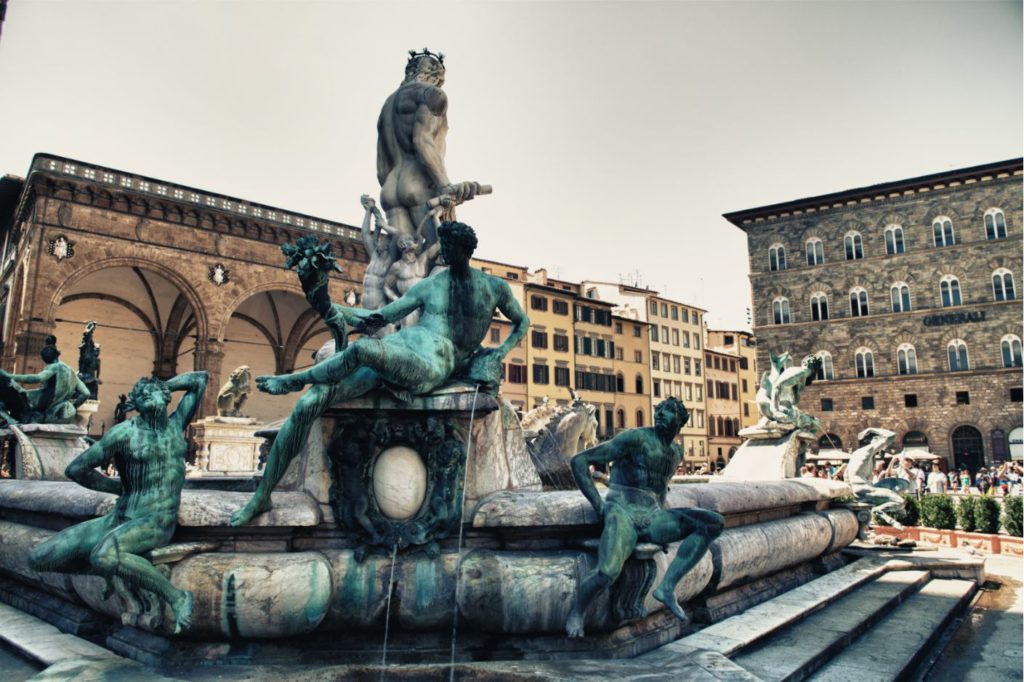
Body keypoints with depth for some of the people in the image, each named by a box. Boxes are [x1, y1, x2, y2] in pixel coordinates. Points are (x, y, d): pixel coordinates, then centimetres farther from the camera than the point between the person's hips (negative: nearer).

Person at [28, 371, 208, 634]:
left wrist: (164, 386, 8)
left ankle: (176, 597, -21)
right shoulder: (125, 432, -2)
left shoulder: (176, 424, 5)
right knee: (38, 558, -6)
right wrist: (120, 487, 7)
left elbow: (200, 379, 10)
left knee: (103, 557, -35)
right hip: (117, 520, 3)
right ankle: (113, 566, 14)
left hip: (156, 525, -3)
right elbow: (75, 469, 4)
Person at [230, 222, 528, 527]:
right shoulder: (429, 287, 22)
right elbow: (378, 318, 21)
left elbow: (522, 322, 28)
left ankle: (293, 380, -4)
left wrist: (500, 352, 11)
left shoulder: (495, 287, 16)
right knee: (308, 403, -15)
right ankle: (261, 496, -4)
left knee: (361, 349, -35)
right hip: (395, 344, 4)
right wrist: (331, 306, 12)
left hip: (430, 367, -4)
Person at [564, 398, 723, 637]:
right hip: (623, 515, -6)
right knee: (607, 573, -35)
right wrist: (598, 504, -14)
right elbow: (579, 460, -11)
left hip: (652, 519, 7)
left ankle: (667, 588, -15)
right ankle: (576, 612, -1)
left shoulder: (676, 452, 15)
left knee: (714, 524, -12)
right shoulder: (635, 438, -8)